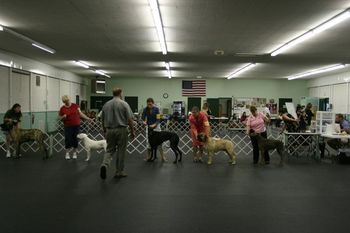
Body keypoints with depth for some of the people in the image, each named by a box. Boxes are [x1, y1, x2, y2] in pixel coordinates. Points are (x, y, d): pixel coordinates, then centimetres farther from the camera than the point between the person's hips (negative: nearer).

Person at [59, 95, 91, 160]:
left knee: (75, 139, 5)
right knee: (68, 139, -1)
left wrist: (87, 118, 0)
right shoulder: (62, 108, -2)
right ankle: (67, 153, 15)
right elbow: (60, 118, 7)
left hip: (76, 125, 1)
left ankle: (74, 153, 17)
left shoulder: (75, 106, 1)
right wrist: (63, 117, -15)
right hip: (68, 126, -1)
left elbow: (80, 113, 5)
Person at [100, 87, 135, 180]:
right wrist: (132, 131, -1)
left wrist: (105, 131, 22)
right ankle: (119, 172, 14)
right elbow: (130, 119, -10)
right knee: (121, 151, 6)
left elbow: (103, 120, 11)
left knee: (109, 150, 11)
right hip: (121, 130, -4)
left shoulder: (106, 105, 7)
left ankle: (104, 165, -15)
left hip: (109, 130, 4)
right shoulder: (124, 104, -6)